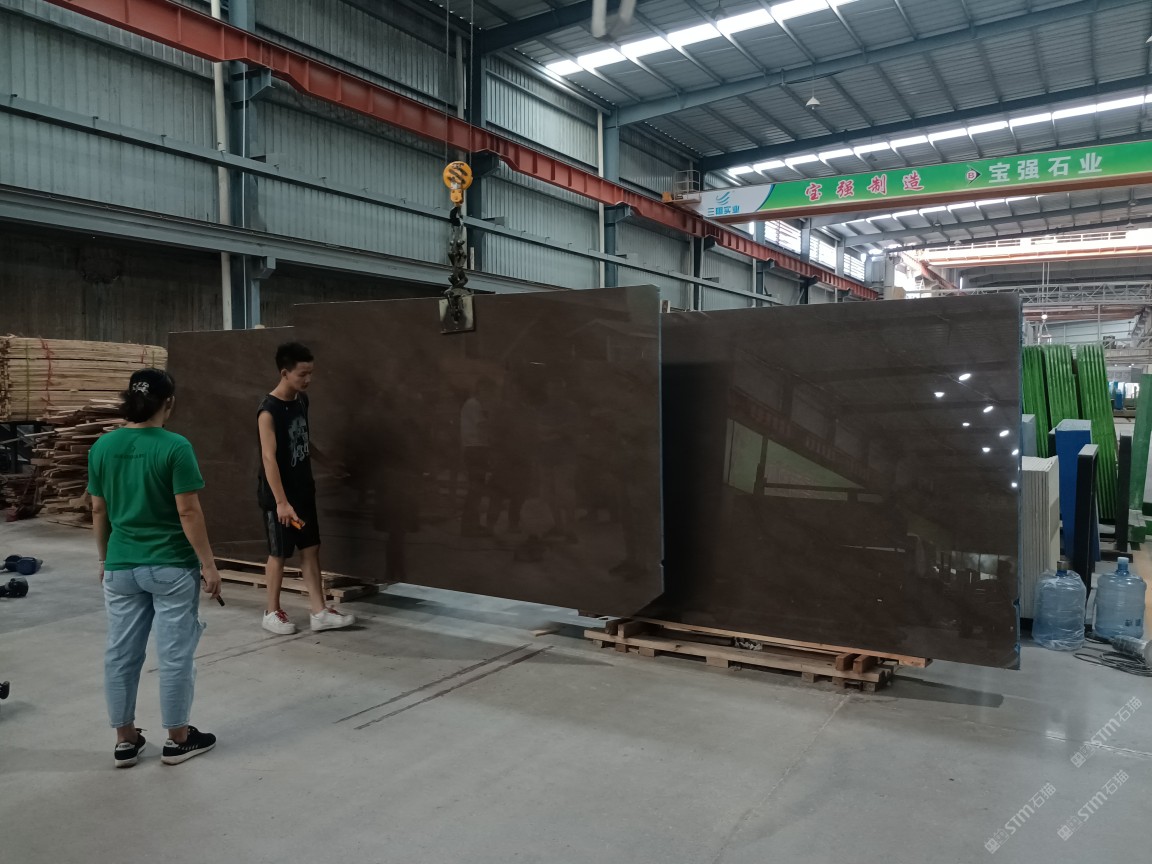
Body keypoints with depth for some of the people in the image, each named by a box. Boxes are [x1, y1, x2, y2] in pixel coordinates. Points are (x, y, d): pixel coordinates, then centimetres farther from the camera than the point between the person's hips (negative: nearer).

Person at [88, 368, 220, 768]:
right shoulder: (175, 447, -16)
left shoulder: (102, 447, 1)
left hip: (121, 567, 5)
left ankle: (125, 741, 24)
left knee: (120, 653, 14)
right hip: (172, 567, -5)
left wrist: (104, 557, 20)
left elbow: (99, 511, 8)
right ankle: (178, 740, 18)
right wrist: (208, 563, -9)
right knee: (175, 654, 7)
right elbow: (188, 512, -16)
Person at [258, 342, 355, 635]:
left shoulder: (302, 400, 4)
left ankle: (319, 612, 15)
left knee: (311, 548, 9)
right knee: (279, 553, 5)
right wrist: (281, 501, -28)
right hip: (278, 496, -7)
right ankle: (272, 612, 22)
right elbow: (268, 457, -24)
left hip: (303, 490, 8)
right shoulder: (268, 411, -21)